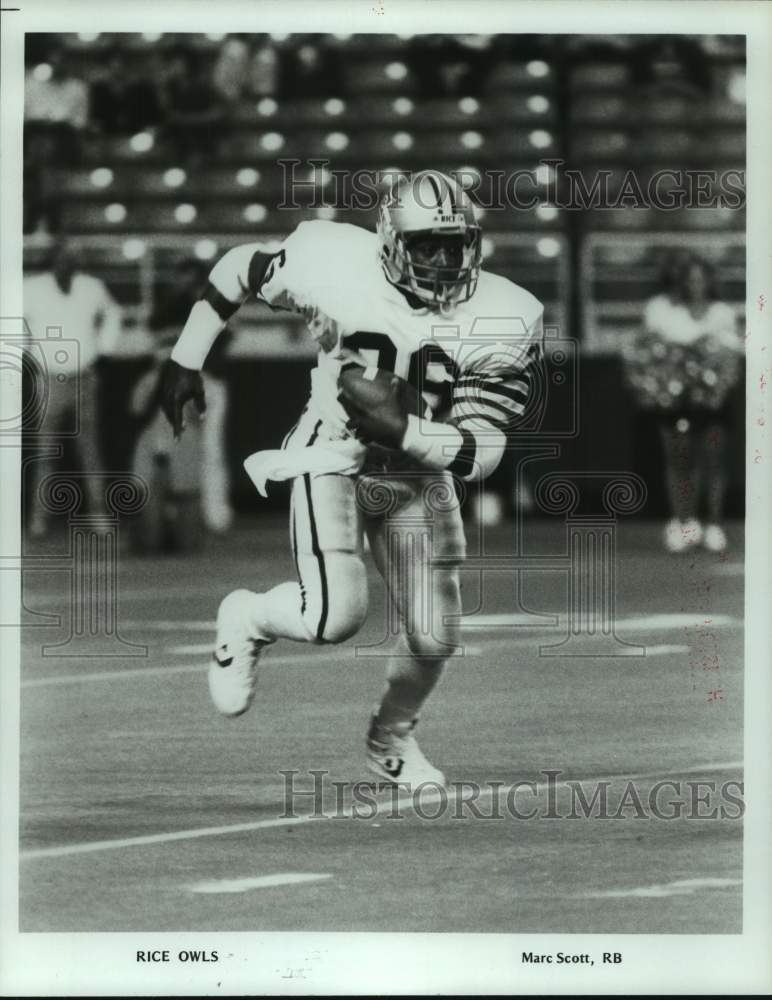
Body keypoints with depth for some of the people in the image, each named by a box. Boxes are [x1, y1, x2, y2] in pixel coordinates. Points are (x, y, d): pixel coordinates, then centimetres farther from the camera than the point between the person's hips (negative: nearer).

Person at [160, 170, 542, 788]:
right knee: (337, 615, -23)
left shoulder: (502, 320, -19)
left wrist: (394, 428, -33)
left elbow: (480, 454, -20)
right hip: (332, 456, -3)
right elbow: (242, 267, -2)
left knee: (435, 638, 2)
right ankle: (248, 619, 12)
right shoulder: (341, 268, -22)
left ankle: (393, 738, 35)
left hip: (419, 475, 3)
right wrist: (186, 360, 1)